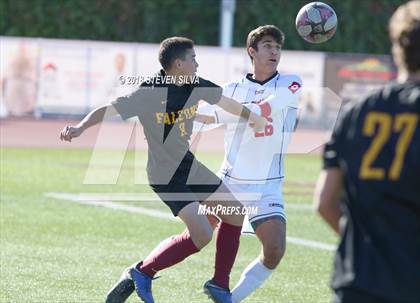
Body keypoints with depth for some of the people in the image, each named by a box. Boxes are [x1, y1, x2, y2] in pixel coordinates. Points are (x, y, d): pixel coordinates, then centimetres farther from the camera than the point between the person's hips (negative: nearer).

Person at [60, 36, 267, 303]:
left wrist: (254, 118, 31)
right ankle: (142, 274, -2)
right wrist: (81, 127, -45)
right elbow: (107, 110, -27)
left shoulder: (196, 86, -2)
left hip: (189, 166, 9)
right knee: (202, 235, -18)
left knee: (235, 212, 11)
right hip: (165, 176, -9)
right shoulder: (149, 94, -24)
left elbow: (224, 101, 16)